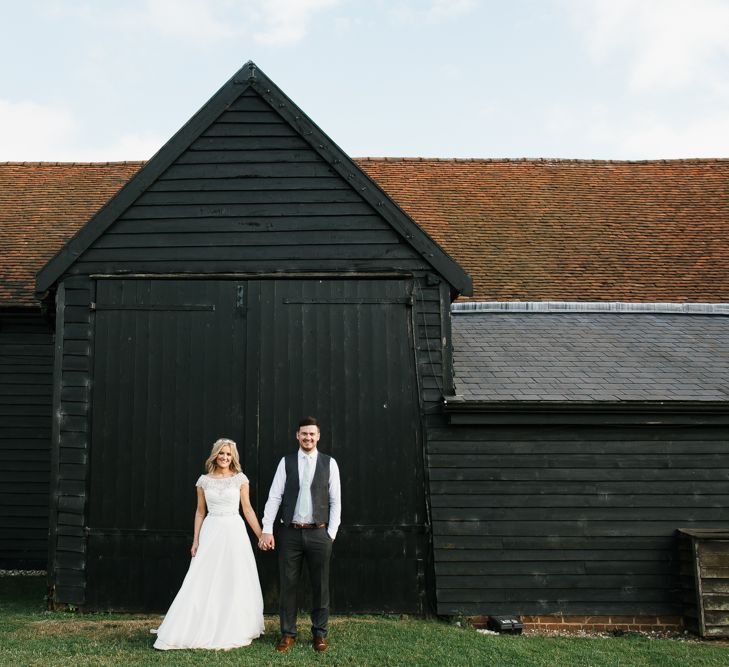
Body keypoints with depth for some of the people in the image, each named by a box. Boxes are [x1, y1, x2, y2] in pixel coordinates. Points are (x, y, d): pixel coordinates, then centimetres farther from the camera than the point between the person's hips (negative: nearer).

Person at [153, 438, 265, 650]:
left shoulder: (240, 479, 0)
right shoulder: (204, 481, 5)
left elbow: (247, 509, 3)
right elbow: (200, 512, 10)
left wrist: (261, 536, 0)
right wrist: (195, 541, 4)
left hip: (234, 531, -1)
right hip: (211, 532, 1)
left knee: (235, 583, 4)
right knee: (203, 582, -1)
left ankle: (233, 631, 18)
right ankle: (201, 631, 8)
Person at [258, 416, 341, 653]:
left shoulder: (329, 463, 2)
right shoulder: (286, 462, 3)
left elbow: (335, 501, 3)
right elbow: (274, 497, -1)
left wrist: (331, 533, -4)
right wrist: (267, 531, -8)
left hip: (319, 533, 0)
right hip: (290, 533, 0)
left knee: (320, 586, 7)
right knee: (287, 585, 6)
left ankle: (320, 633, 21)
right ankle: (288, 634, 18)